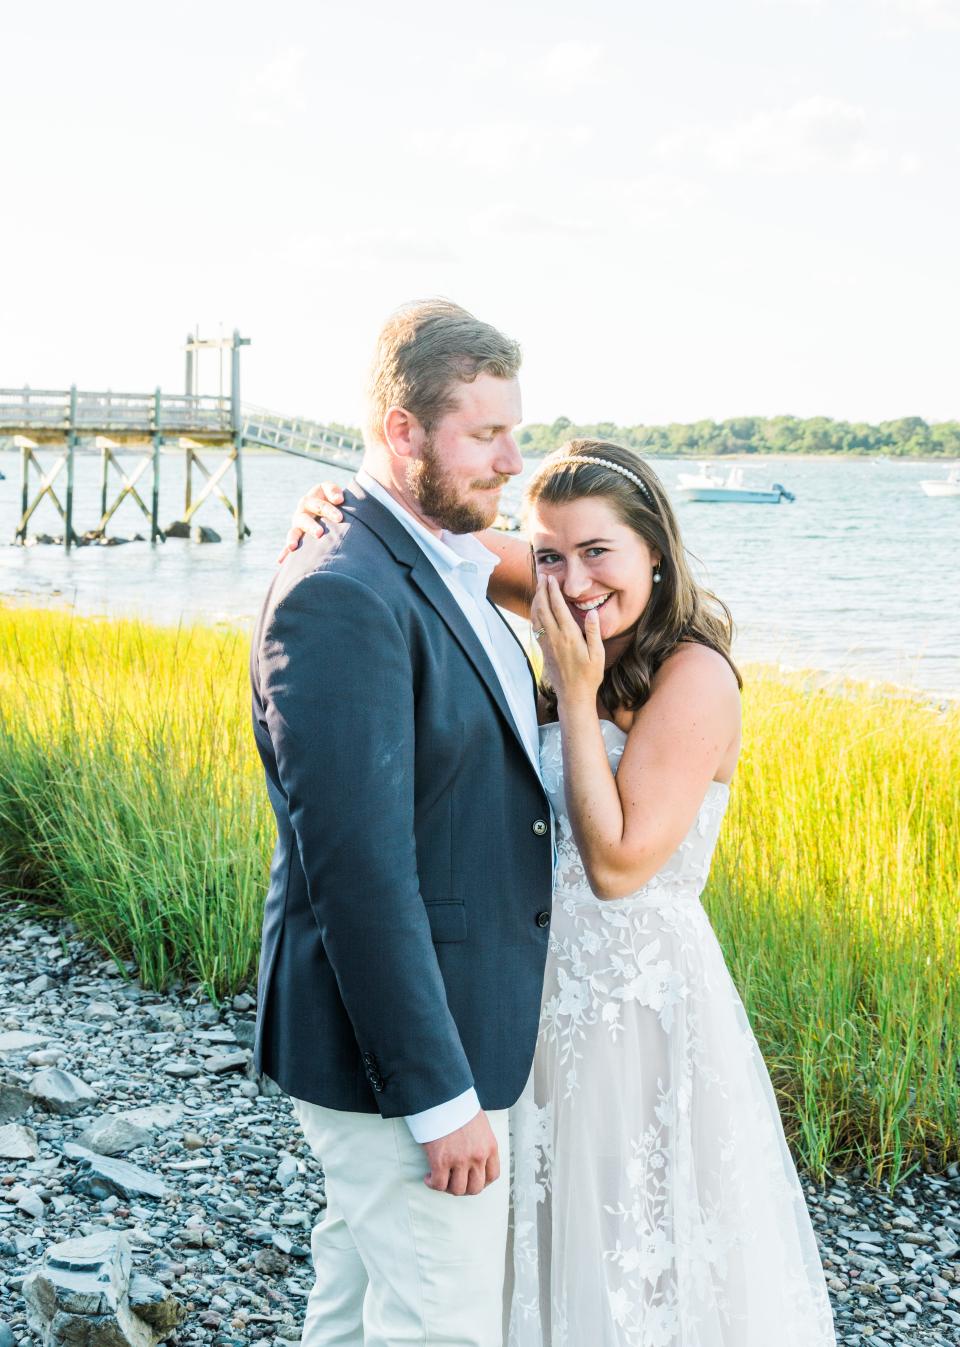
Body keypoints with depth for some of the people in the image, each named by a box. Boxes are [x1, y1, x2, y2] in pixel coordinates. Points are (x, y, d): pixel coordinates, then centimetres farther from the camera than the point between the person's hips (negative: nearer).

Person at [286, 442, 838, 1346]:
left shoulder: (693, 675, -19)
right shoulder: (586, 630, 0)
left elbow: (618, 863, -22)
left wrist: (576, 696, -21)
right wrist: (346, 508, -12)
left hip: (643, 1006, -7)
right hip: (556, 999, 7)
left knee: (649, 1263, 11)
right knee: (570, 1252, 23)